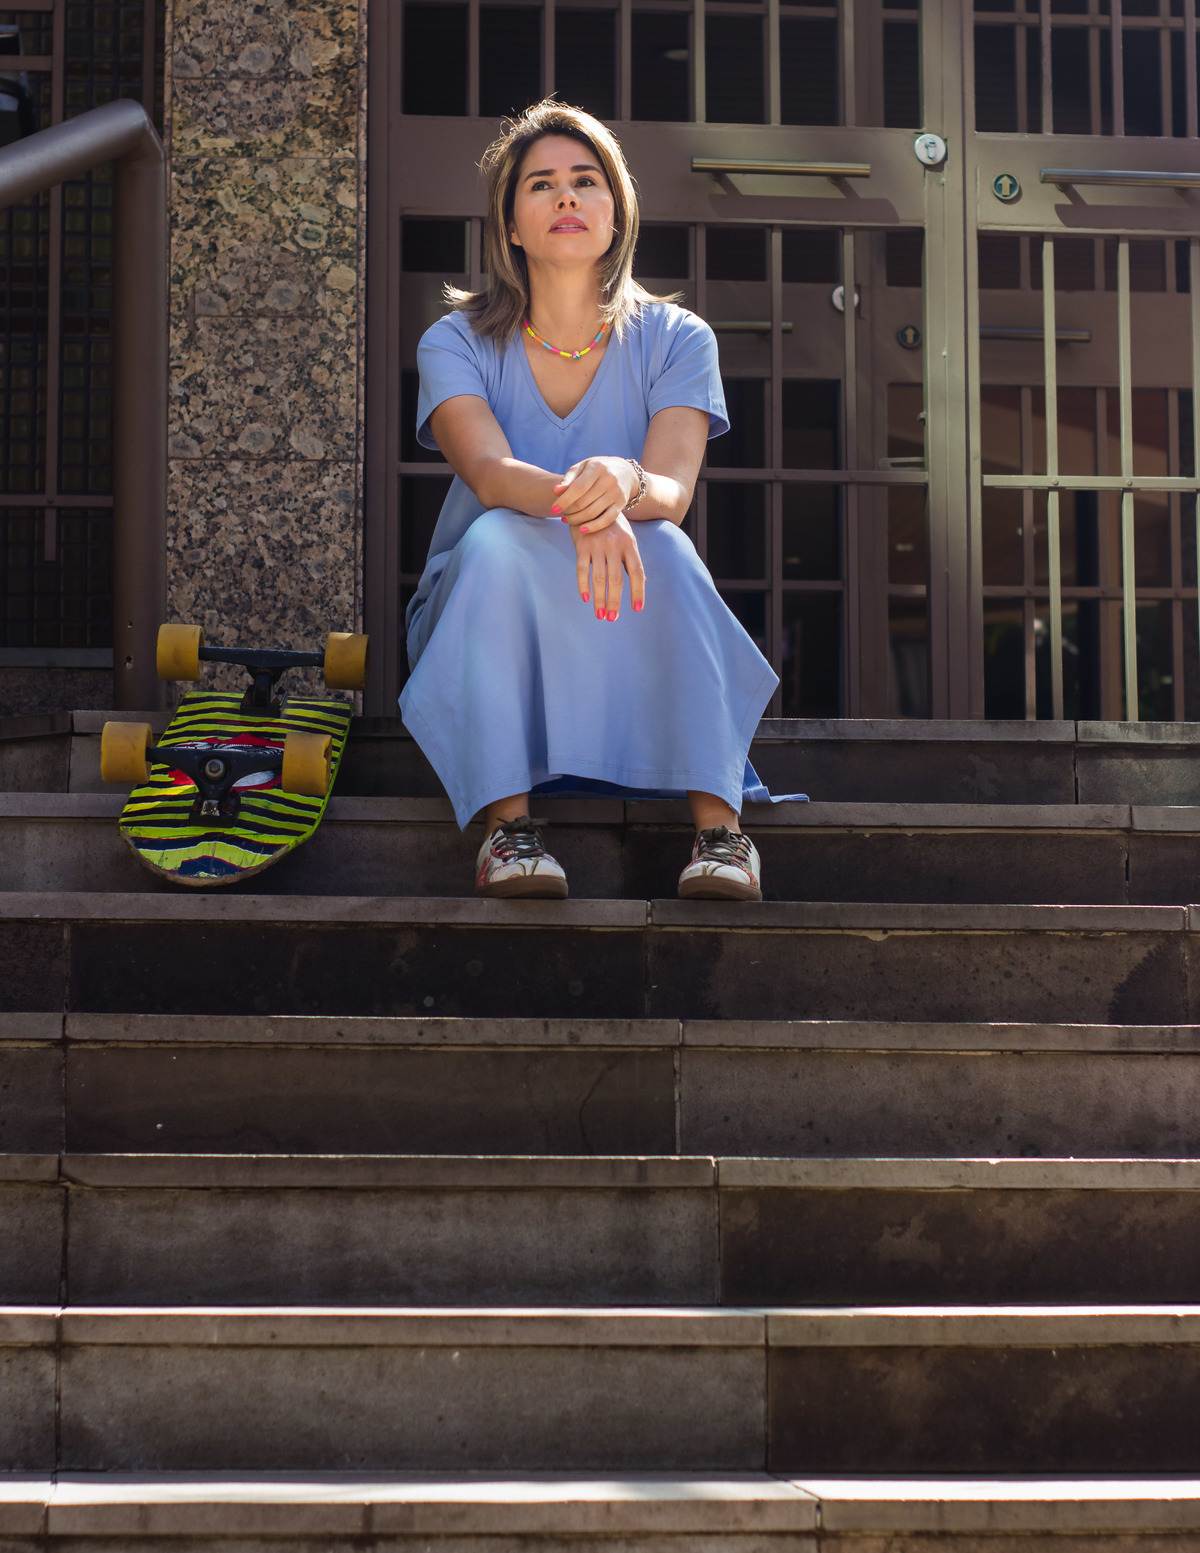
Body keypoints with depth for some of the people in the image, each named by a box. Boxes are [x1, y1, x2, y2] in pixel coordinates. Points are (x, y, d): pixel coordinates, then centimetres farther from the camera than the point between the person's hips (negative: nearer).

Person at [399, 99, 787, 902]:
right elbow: (488, 472, -23)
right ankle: (507, 818, -36)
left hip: (633, 643, 1)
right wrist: (576, 506, -46)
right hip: (488, 625, 0)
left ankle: (718, 821, -36)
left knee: (660, 543, -31)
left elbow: (672, 493, -18)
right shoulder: (457, 344, -2)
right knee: (497, 538, -32)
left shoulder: (675, 340, -1)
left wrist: (623, 484, -44)